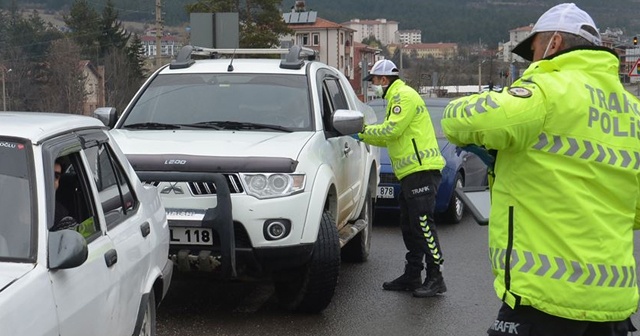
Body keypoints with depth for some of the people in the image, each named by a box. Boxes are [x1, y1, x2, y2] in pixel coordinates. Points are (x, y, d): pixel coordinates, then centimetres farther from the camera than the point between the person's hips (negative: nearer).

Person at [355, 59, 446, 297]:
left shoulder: (404, 95, -9)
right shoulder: (397, 98, 24)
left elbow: (392, 130, -18)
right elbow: (390, 139, 24)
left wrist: (363, 131, -6)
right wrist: (363, 134, 18)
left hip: (422, 170, -11)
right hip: (411, 172, 11)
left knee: (422, 224, -11)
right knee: (409, 227, 13)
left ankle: (435, 278, -7)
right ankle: (412, 276, 19)